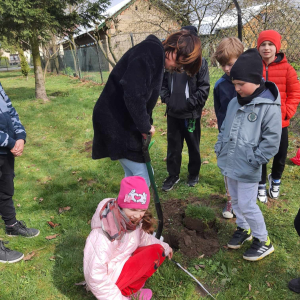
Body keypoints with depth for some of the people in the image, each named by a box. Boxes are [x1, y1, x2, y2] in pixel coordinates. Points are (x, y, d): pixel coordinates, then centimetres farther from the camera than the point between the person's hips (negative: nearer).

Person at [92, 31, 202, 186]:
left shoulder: (157, 55, 14)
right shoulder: (152, 51, -18)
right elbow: (133, 95, -28)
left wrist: (146, 124, 4)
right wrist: (145, 126, -15)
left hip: (125, 122, 10)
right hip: (116, 122, -10)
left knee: (133, 176, 17)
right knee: (142, 180, -3)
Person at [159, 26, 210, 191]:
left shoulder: (199, 61, -6)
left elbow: (204, 87, -9)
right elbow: (163, 81, 11)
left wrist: (190, 103, -14)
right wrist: (166, 99, -2)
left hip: (191, 113, -3)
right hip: (173, 113, 3)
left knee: (193, 146, 12)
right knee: (173, 146, 11)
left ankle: (194, 174, 30)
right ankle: (173, 175, 26)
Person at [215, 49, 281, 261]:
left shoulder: (269, 106, -17)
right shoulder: (234, 103, 4)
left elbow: (272, 140, -17)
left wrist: (253, 161, -17)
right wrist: (219, 149, 7)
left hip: (247, 169, -7)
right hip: (228, 164, 7)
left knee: (247, 205, 1)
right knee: (236, 201, 20)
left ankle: (263, 241, 23)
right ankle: (243, 229, 43)